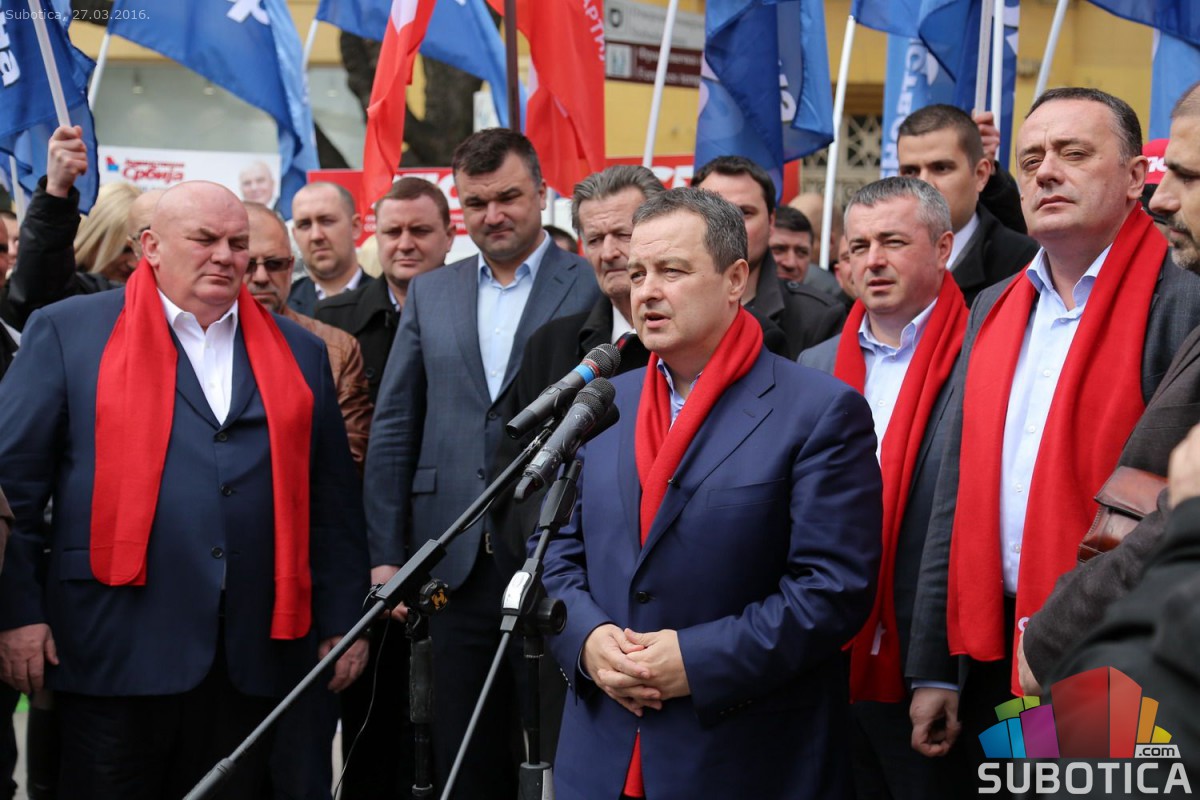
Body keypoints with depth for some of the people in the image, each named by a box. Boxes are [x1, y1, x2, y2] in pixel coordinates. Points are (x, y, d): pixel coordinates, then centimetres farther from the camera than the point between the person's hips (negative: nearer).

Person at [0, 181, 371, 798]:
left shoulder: (299, 353, 15)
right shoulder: (68, 331, 5)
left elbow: (333, 500, 15)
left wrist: (341, 622, 10)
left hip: (254, 653, 3)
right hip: (118, 649, -3)